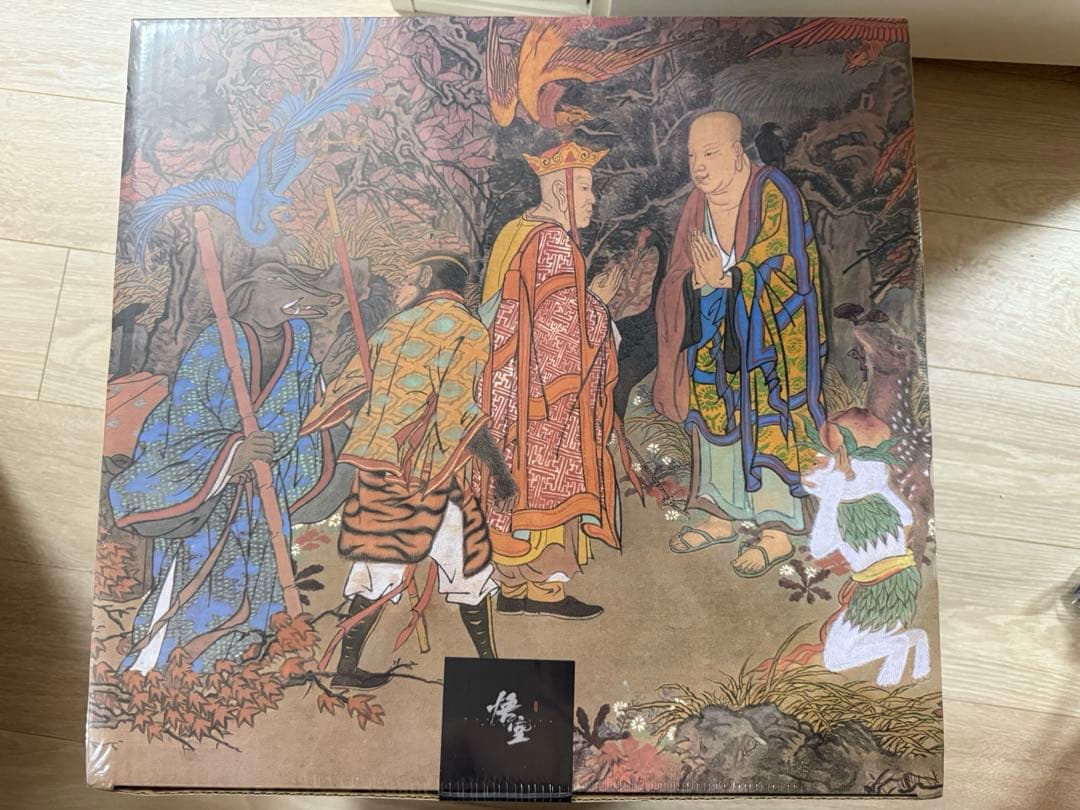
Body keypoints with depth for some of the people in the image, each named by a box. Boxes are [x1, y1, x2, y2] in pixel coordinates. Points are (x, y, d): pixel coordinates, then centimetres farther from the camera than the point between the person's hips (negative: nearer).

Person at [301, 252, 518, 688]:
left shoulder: (393, 326, 11)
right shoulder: (466, 332, -6)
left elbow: (346, 391, 13)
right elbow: (464, 411, -17)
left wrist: (297, 439, 24)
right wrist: (500, 472, -10)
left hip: (374, 466, 5)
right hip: (429, 475, -5)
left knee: (377, 567, 14)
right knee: (469, 566, 10)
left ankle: (347, 665, 21)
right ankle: (488, 664, 21)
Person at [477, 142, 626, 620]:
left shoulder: (514, 233, 15)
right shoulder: (553, 243, -14)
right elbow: (561, 323, -19)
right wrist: (598, 299, -4)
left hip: (509, 390, 9)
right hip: (545, 392, -9)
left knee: (518, 482, 11)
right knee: (549, 483, -2)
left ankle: (512, 587, 19)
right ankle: (546, 589, 7)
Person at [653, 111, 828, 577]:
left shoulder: (772, 195, -15)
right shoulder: (698, 204, 4)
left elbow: (786, 272, -18)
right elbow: (681, 275, 6)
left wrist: (725, 280, -23)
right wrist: (699, 280, -16)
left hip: (766, 335, -6)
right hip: (715, 330, 7)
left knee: (764, 422, -5)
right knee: (713, 413, 9)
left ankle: (778, 531, 7)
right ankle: (721, 517, 23)